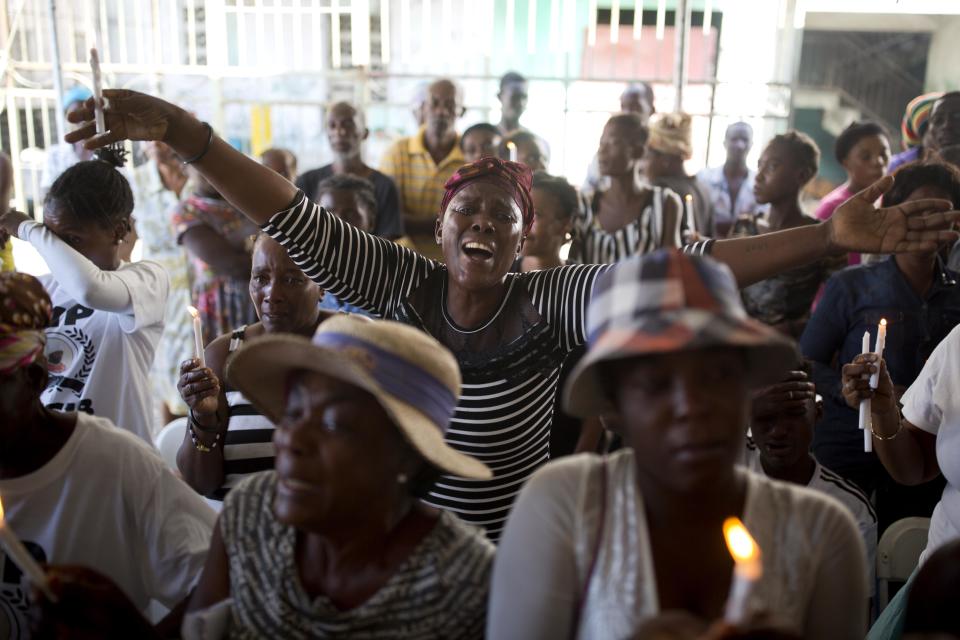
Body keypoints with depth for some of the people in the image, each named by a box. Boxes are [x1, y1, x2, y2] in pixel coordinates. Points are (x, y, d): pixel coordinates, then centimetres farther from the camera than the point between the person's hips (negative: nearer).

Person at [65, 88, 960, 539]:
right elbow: (297, 223, -16)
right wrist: (179, 130, -24)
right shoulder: (400, 284, -11)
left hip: (512, 546, -1)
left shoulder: (552, 302, -14)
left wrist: (831, 237, -34)